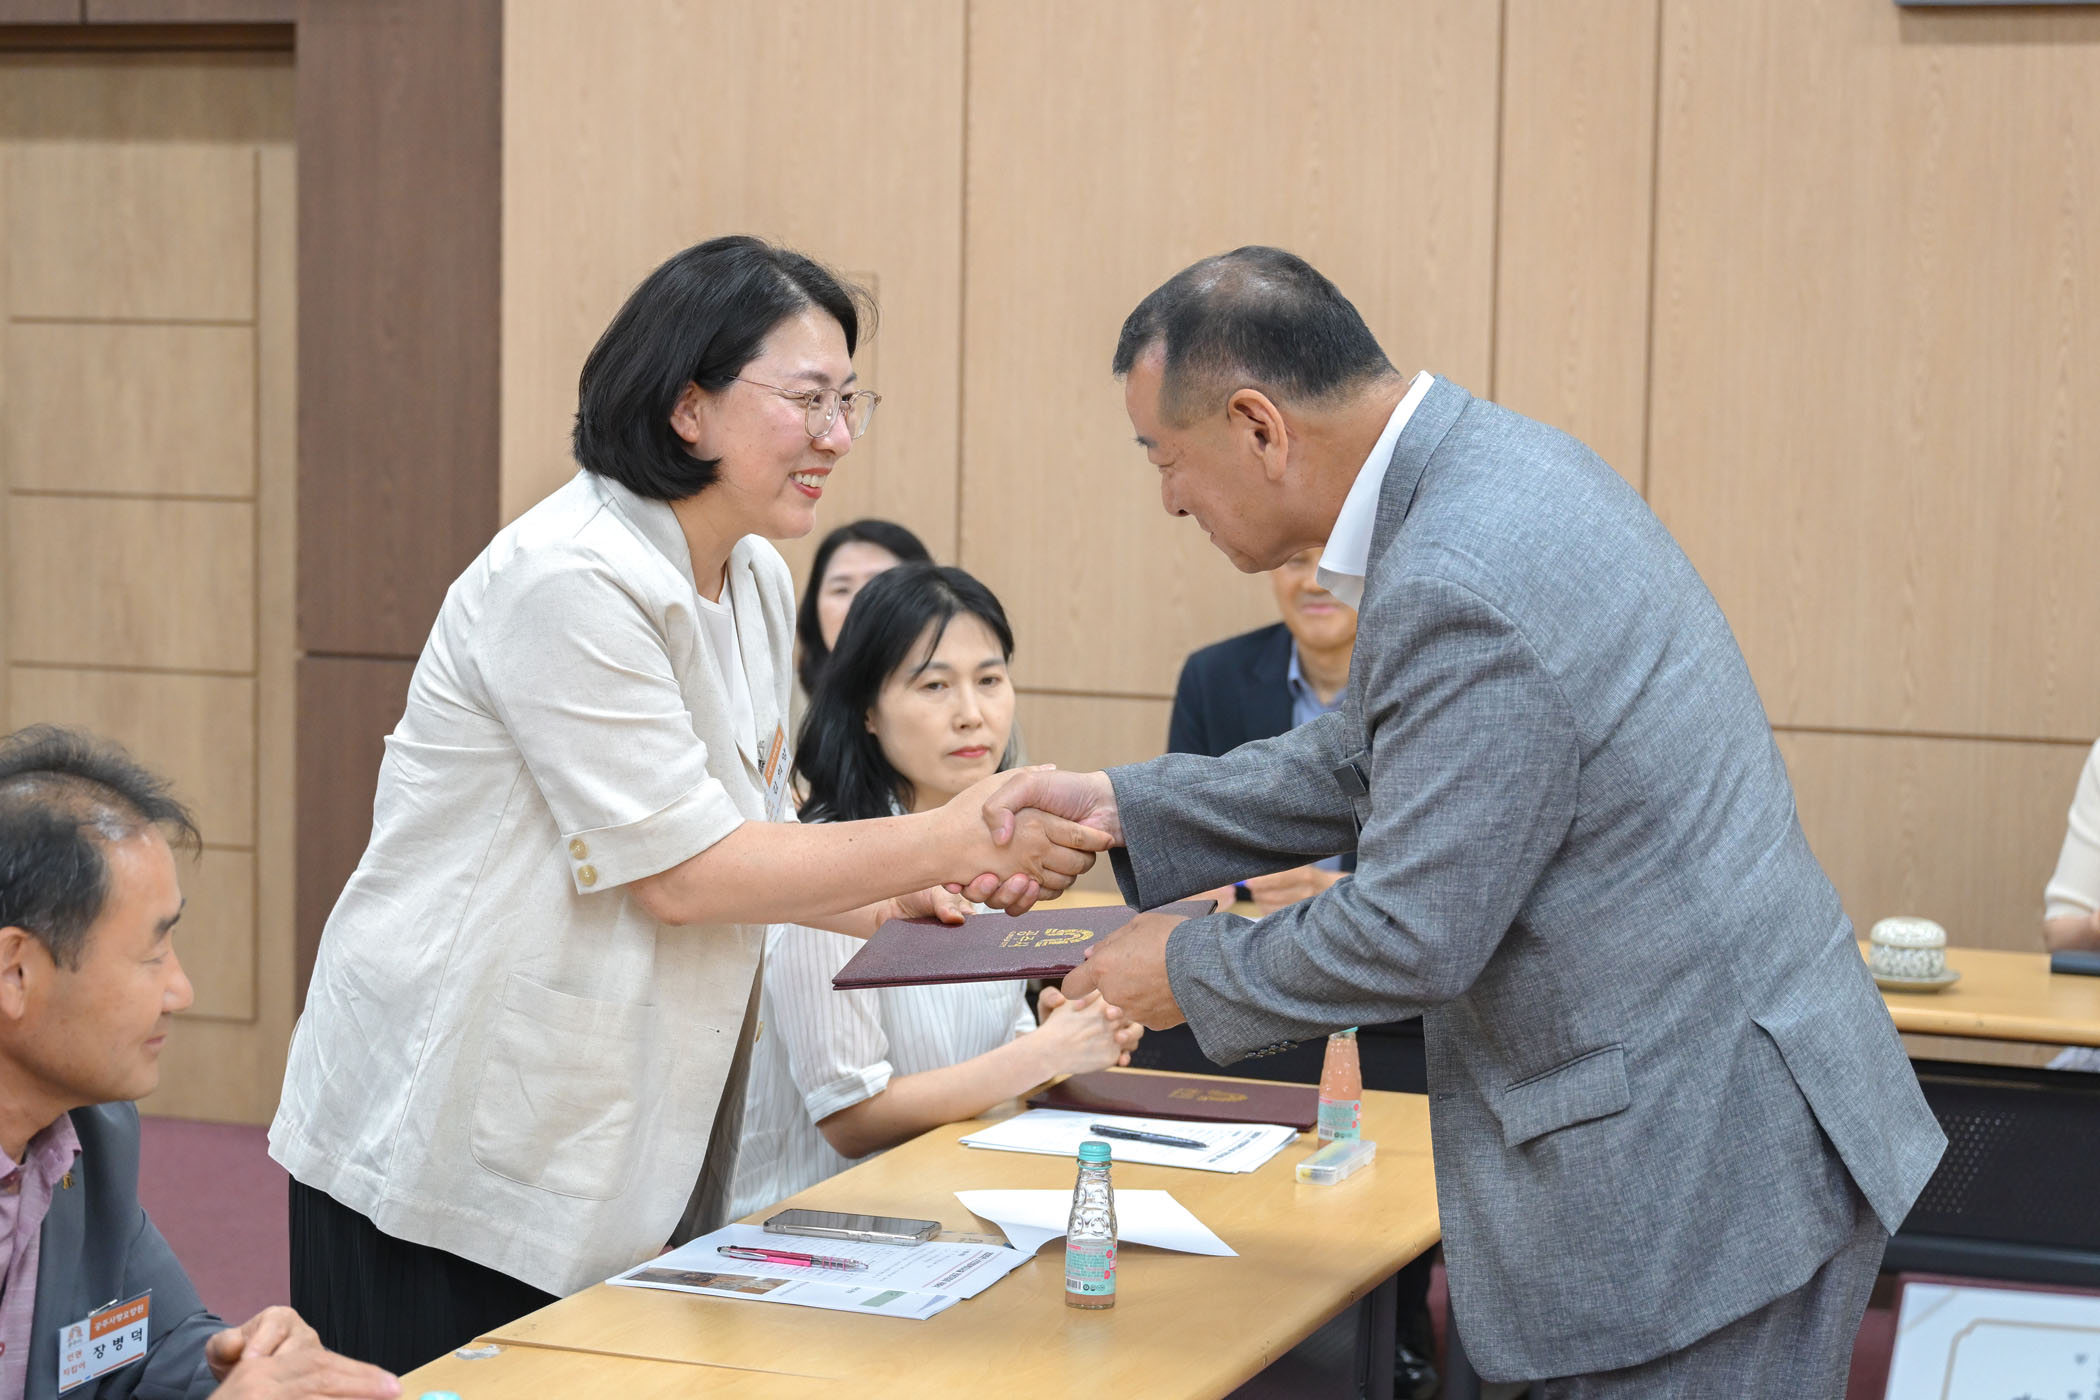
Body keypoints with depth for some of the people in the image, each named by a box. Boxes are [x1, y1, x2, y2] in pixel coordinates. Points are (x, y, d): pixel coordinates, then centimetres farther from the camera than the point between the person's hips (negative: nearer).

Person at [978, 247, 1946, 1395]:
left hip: (1703, 1163, -10)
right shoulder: (1493, 462, 7)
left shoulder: (1457, 587, -25)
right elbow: (1372, 763, 19)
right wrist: (1125, 806, 13)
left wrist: (1189, 969, -3)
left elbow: (1411, 937, -19)